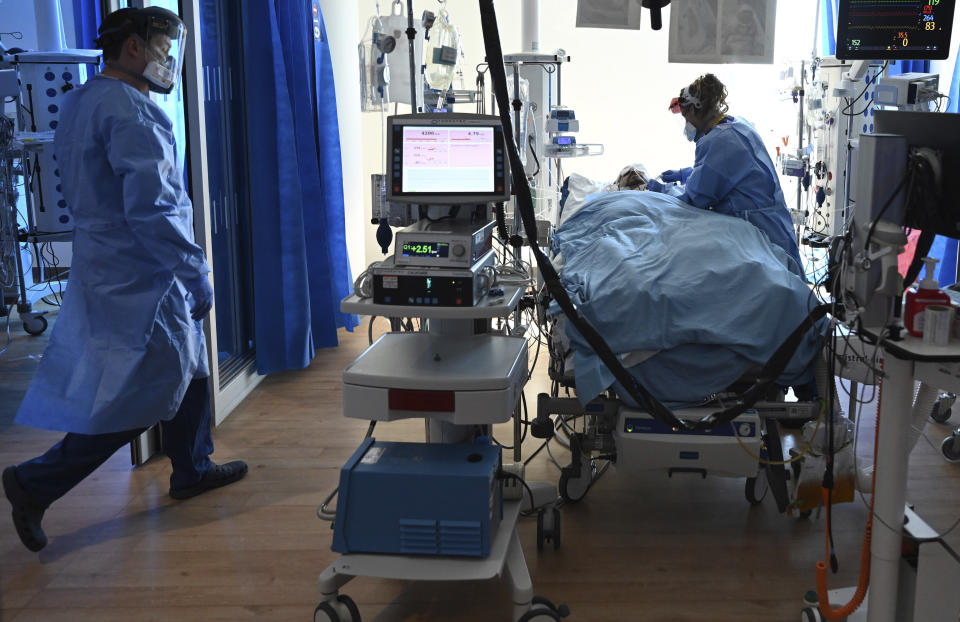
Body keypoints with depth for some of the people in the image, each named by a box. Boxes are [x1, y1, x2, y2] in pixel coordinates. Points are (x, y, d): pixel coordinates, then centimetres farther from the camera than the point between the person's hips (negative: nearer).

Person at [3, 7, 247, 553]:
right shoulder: (131, 113, -20)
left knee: (187, 369, 20)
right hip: (141, 282, -10)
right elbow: (151, 210, -27)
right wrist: (196, 275, -19)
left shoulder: (82, 101, 12)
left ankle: (192, 469, 34)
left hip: (112, 269, 10)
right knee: (142, 396, -1)